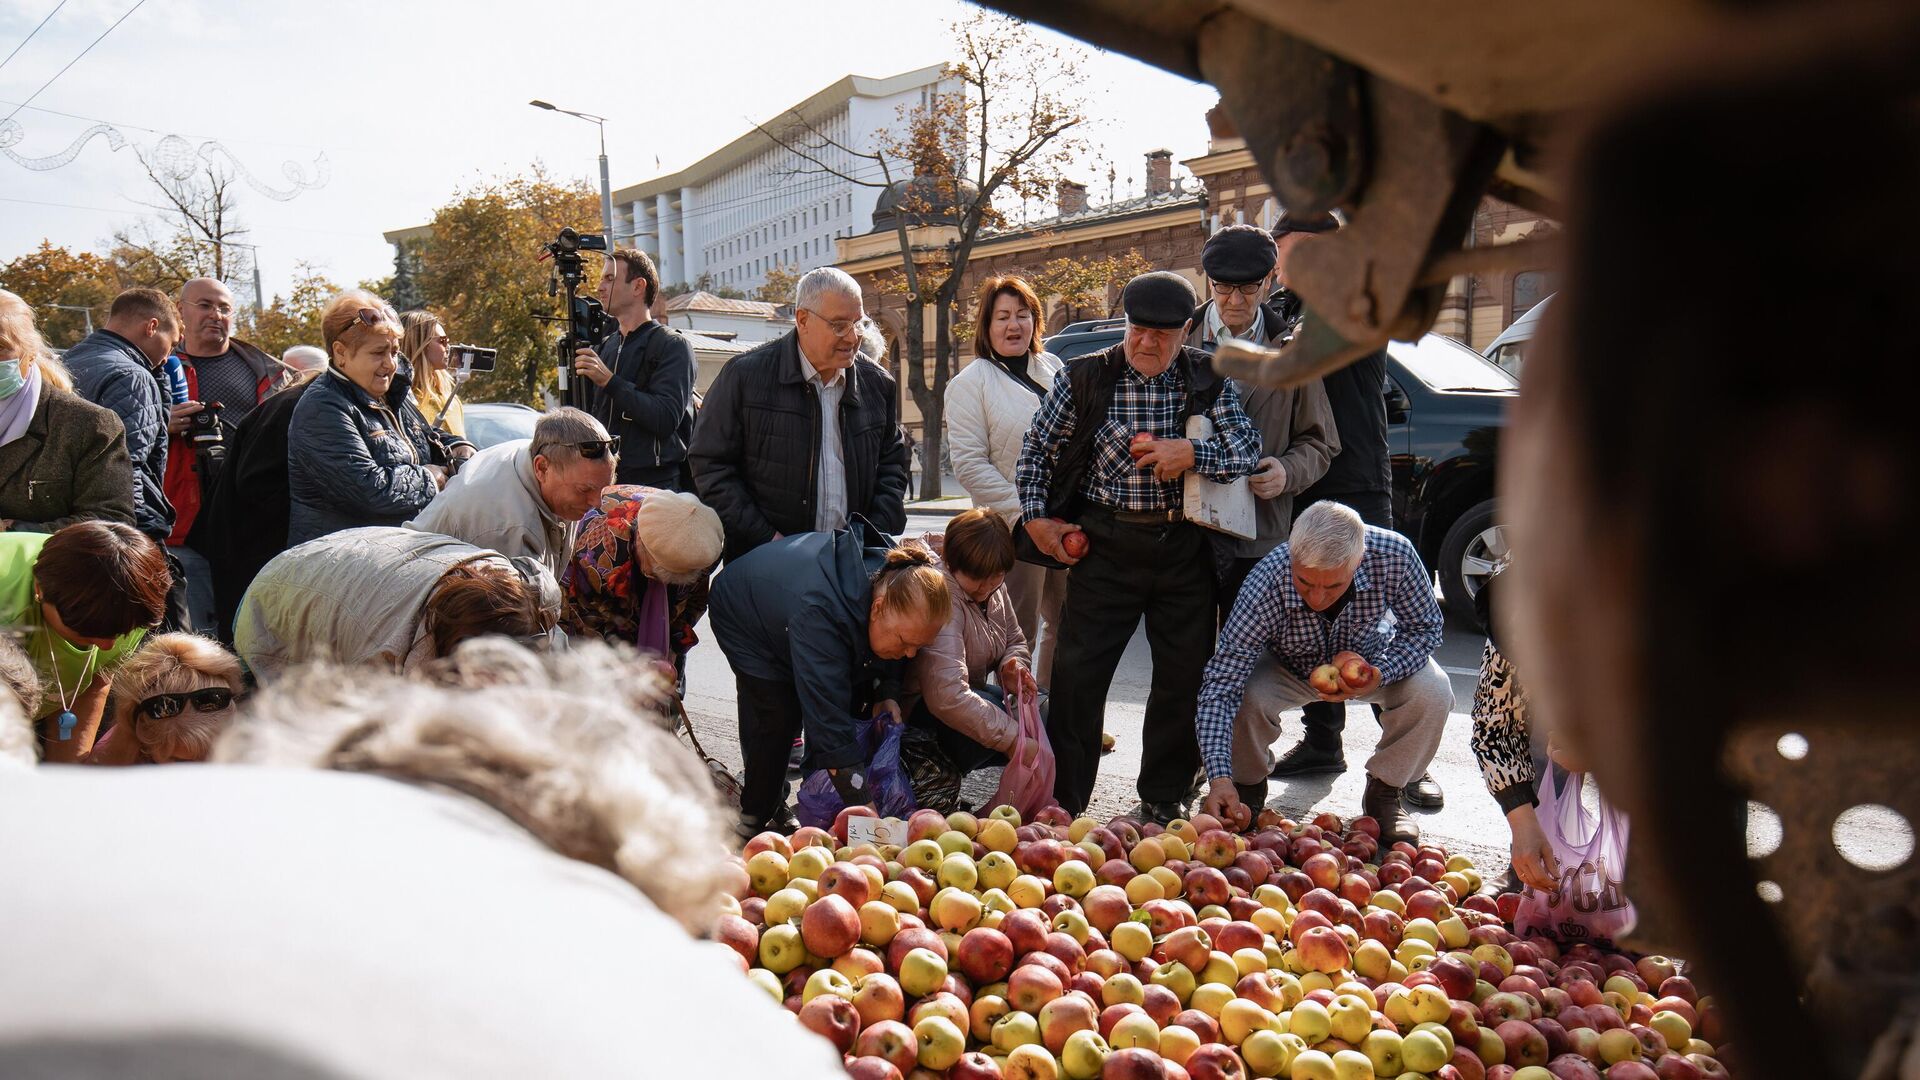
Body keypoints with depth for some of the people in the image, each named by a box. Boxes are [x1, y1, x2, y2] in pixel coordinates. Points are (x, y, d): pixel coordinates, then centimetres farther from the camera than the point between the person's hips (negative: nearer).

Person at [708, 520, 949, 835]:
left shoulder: (895, 579, -28)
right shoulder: (819, 614, -49)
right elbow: (830, 727, -49)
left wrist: (887, 694, -22)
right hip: (740, 613, -6)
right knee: (781, 716, -18)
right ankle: (754, 822, 2)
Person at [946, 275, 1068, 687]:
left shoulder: (1053, 368, 14)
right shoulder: (970, 383, -3)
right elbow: (970, 466, -11)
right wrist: (1024, 515, -17)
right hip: (1013, 529, -6)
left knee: (1066, 623, 13)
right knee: (1019, 635, 1)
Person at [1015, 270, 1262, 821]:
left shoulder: (1209, 379, 3)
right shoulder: (1084, 377, 0)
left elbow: (1249, 445, -2)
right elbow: (1037, 449, 8)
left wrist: (1192, 453, -18)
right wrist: (1036, 516, 0)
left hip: (1184, 546, 2)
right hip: (1107, 543, -1)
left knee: (1186, 673, 8)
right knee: (1078, 672, -1)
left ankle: (1165, 795, 26)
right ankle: (1062, 800, 13)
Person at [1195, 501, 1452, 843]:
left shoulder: (1394, 555, -35)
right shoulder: (1266, 584, -39)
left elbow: (1425, 627, -16)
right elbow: (1220, 687, -39)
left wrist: (1381, 675, -35)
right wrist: (1219, 777, -49)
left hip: (1372, 659, 2)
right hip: (1287, 668, -1)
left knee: (1433, 692, -26)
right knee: (1246, 697, -32)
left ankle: (1384, 791, 2)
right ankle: (1249, 786, 2)